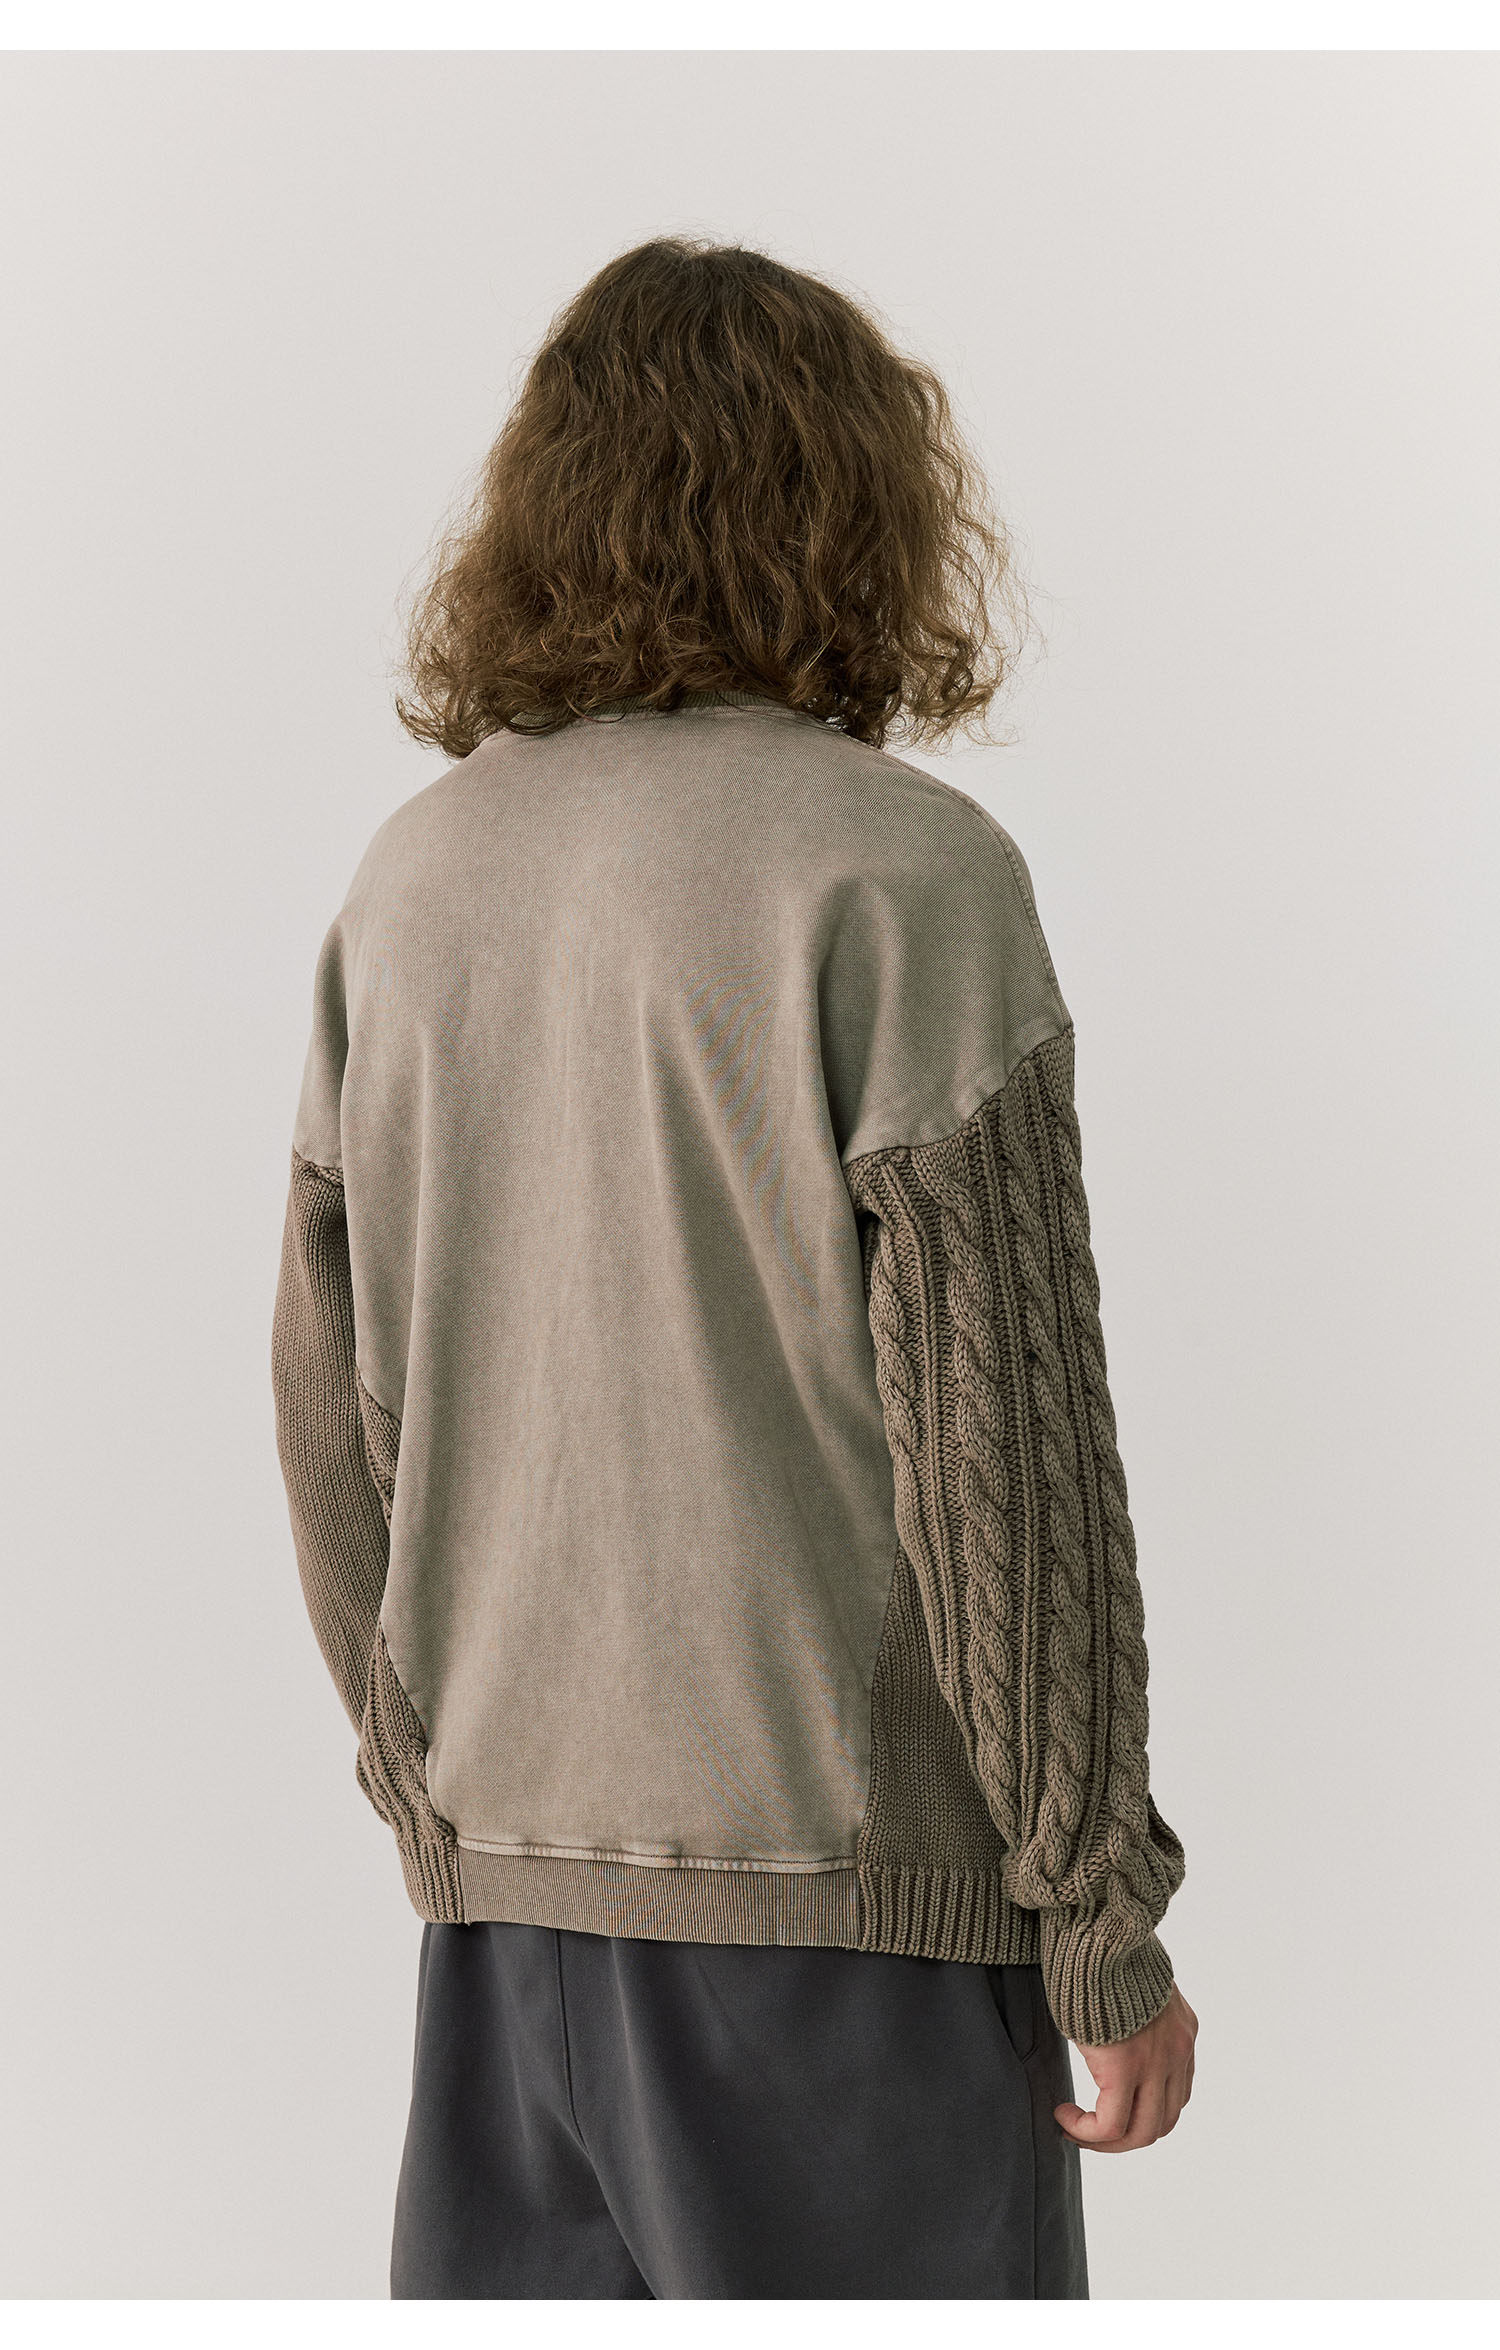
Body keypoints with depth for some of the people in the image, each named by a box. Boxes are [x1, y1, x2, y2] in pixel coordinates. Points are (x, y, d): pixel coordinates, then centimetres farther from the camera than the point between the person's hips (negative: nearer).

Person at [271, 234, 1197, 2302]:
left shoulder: (410, 876, 6)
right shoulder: (900, 868, -11)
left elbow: (332, 1428, 10)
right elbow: (998, 1437, -13)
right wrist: (1101, 1919, -5)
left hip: (507, 1869, 6)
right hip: (840, 1881, -6)